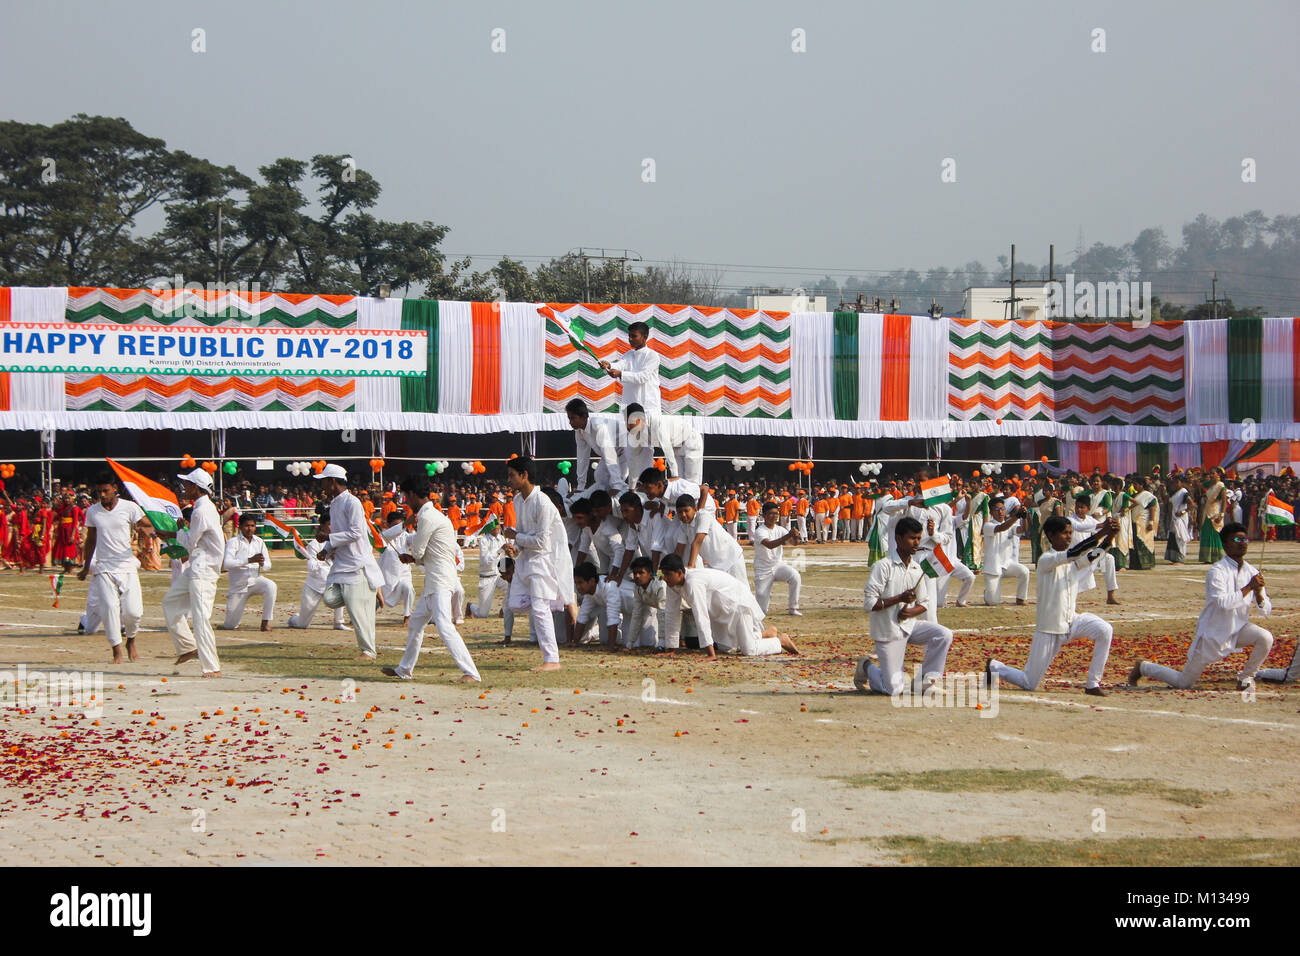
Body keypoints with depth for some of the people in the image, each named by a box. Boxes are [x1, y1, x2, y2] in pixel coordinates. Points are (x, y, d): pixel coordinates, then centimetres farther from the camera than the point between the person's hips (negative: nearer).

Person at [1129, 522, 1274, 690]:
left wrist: (1258, 592, -20)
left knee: (1265, 638, -25)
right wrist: (1248, 588, -32)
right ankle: (1143, 667, 29)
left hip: (1238, 629, 5)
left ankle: (1246, 677, -1)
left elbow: (1266, 610, -1)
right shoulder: (1217, 571, -18)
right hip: (1212, 634, -5)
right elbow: (1223, 602, -34)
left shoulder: (1251, 572, -1)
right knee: (1183, 683, 2)